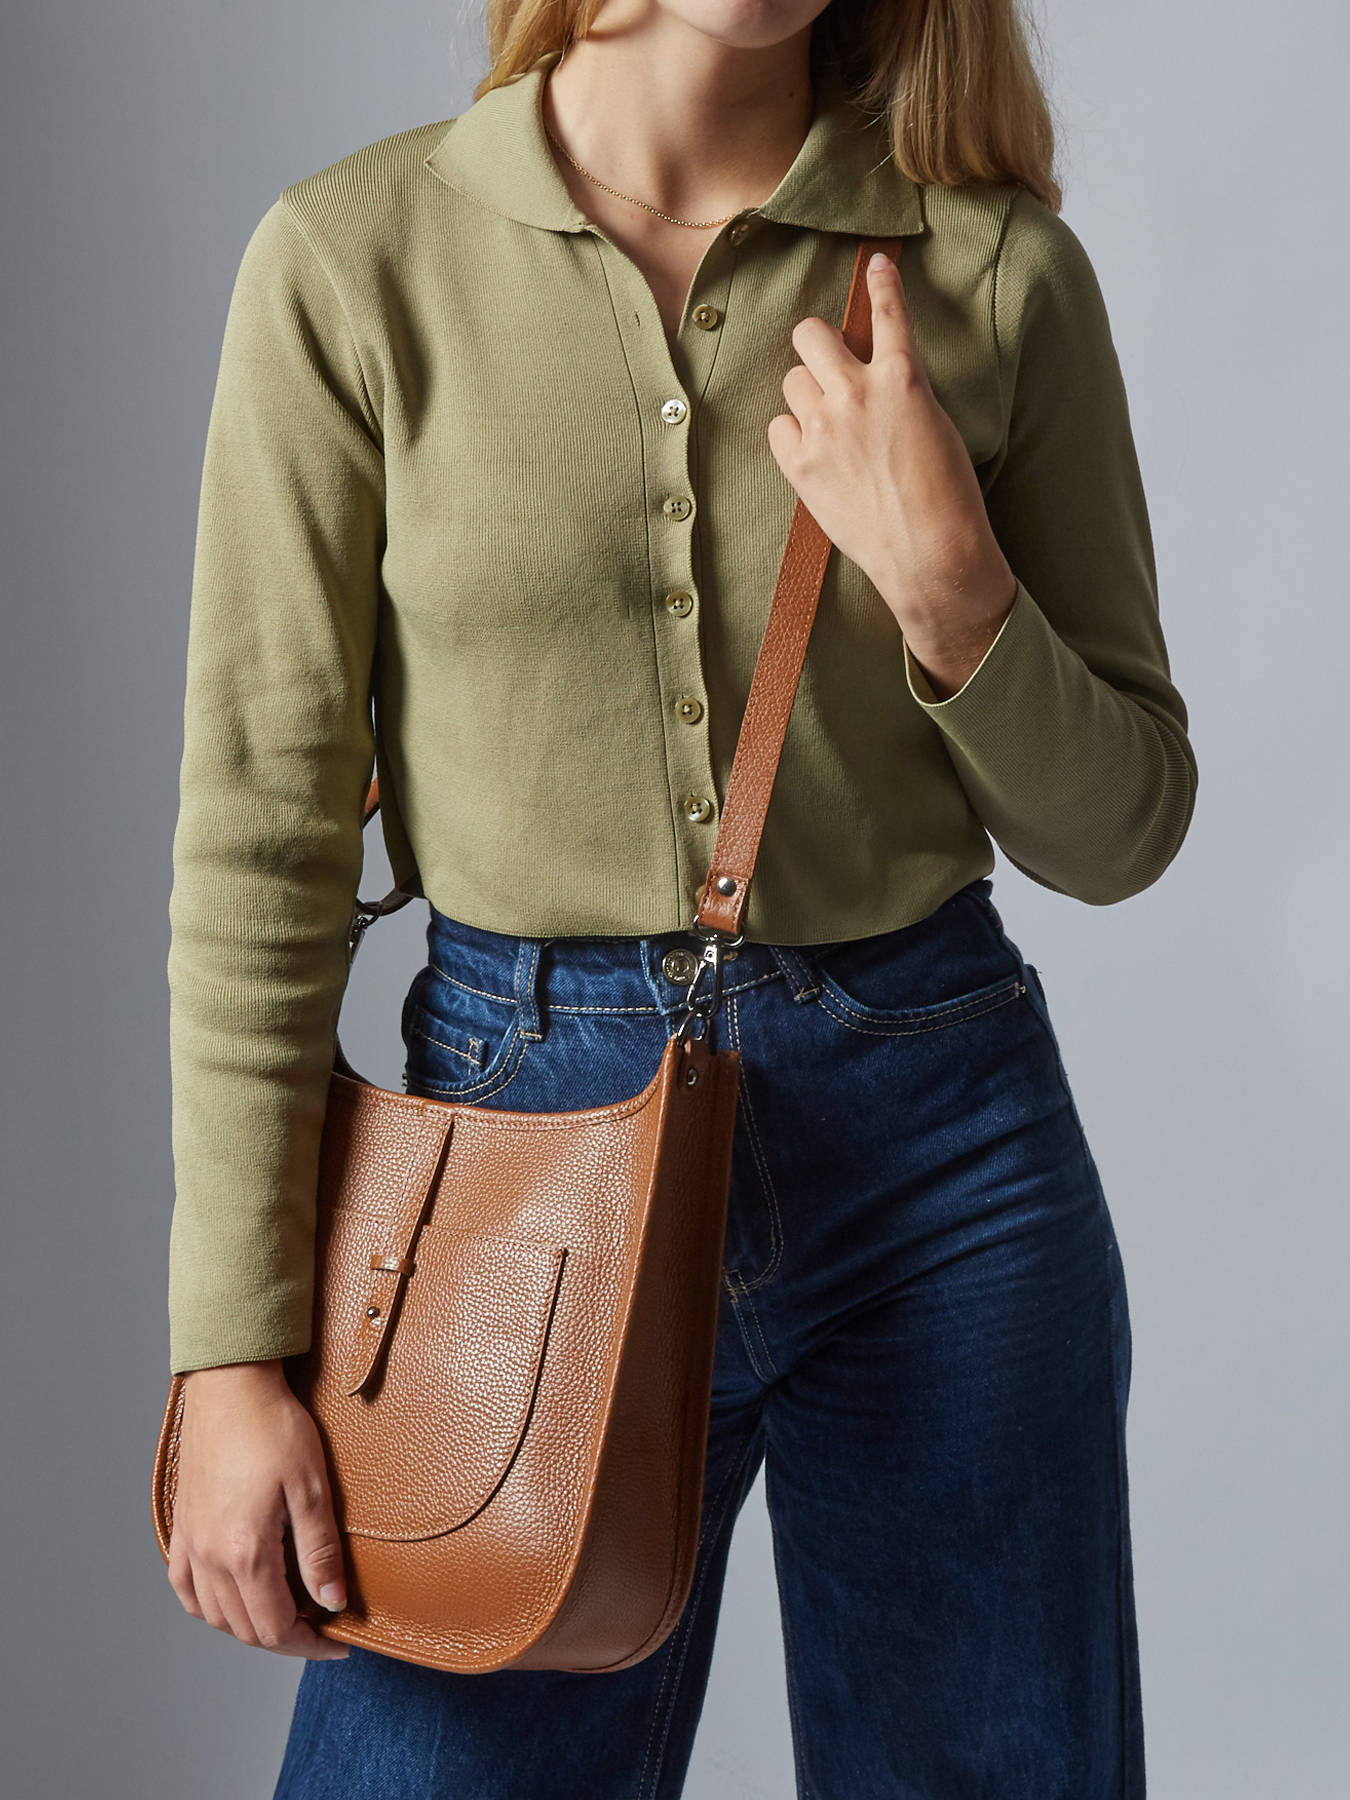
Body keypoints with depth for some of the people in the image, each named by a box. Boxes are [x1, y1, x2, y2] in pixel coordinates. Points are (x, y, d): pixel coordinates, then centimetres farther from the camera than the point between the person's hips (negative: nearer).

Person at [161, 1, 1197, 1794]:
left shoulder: (999, 267, 0)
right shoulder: (353, 257, -3)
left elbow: (1114, 831, 5)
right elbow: (261, 827, -4)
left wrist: (941, 575, -14)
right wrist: (235, 1350, -6)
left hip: (944, 1148, 2)